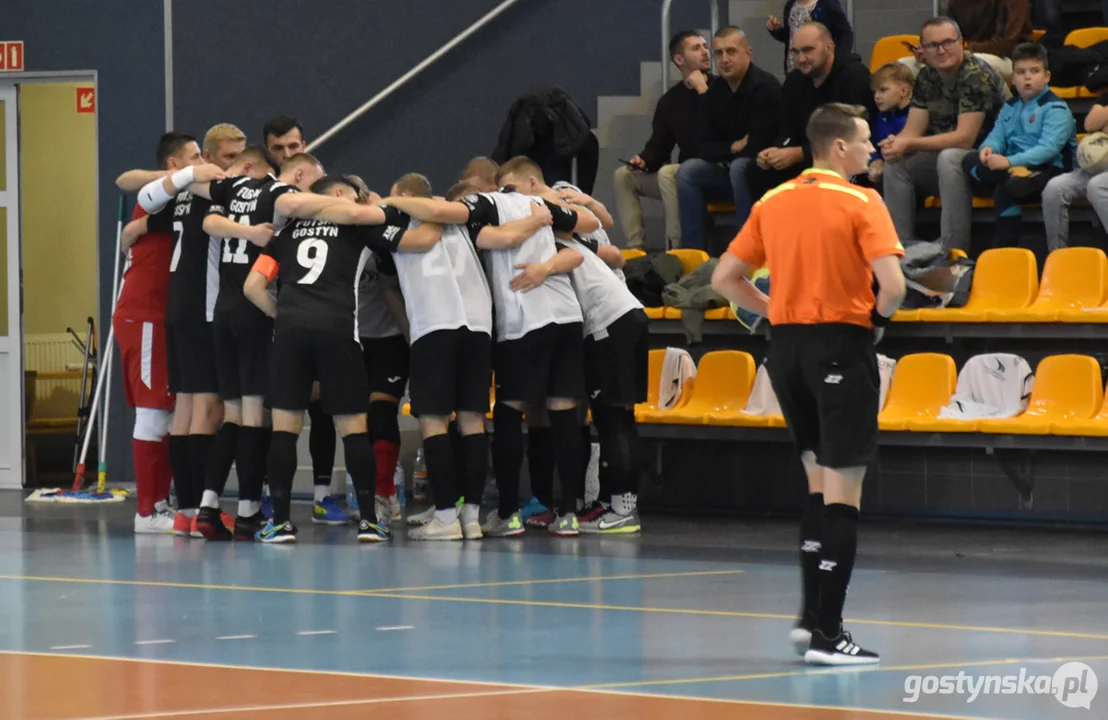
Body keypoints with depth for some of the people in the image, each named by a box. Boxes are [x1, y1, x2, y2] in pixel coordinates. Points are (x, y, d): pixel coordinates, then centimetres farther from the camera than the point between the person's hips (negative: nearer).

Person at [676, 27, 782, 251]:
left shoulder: (765, 87, -16)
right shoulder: (714, 92, 5)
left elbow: (757, 146, -22)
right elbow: (703, 147, 4)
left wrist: (727, 151, -7)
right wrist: (735, 147, -12)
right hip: (728, 170, 6)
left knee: (739, 167, -35)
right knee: (688, 170, -15)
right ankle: (691, 249, -18)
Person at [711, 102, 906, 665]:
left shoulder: (772, 202, 8)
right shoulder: (861, 203, -9)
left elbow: (725, 278, 9)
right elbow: (892, 283, -20)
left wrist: (777, 311, 12)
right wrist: (878, 319, 0)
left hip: (785, 345, 6)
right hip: (842, 345, -6)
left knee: (820, 482, 19)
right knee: (842, 493, -3)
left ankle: (810, 615, 17)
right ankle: (826, 634, -6)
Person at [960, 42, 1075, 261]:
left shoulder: (1055, 109, -8)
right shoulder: (1010, 107, 17)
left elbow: (1048, 148, -20)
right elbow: (997, 136, 9)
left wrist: (1009, 162, -30)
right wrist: (989, 149, -18)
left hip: (1048, 171, -7)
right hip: (1014, 167, 7)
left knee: (1006, 189, -34)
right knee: (970, 161, -10)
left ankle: (1005, 248, -25)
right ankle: (1014, 178, -30)